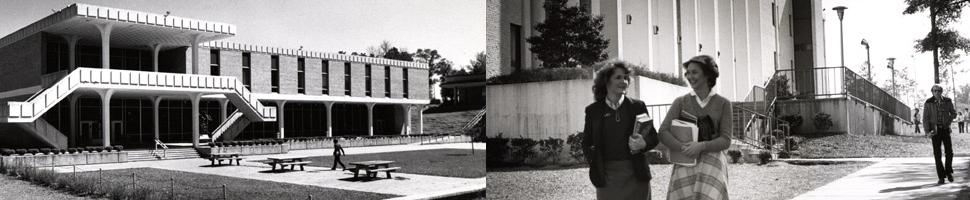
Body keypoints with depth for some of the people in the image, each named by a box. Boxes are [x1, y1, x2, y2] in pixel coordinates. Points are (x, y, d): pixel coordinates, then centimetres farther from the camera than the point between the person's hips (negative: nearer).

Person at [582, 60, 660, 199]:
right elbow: (587, 143, 11)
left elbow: (653, 136, 9)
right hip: (606, 176, -1)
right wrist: (593, 161, -6)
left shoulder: (637, 106, 6)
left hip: (635, 174, 1)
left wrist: (644, 144, -13)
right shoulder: (593, 110, 6)